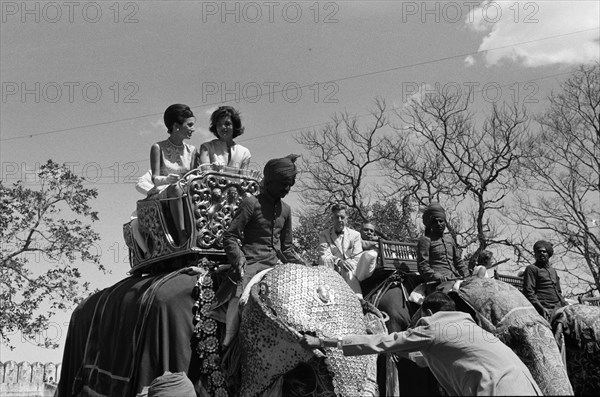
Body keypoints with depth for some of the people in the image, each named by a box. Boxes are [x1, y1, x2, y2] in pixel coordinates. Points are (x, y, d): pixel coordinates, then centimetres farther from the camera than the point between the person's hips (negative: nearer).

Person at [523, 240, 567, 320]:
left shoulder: (553, 270, 27)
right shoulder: (531, 269, 4)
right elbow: (528, 292, -6)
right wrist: (541, 308, -16)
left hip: (558, 307, 8)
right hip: (546, 309, -8)